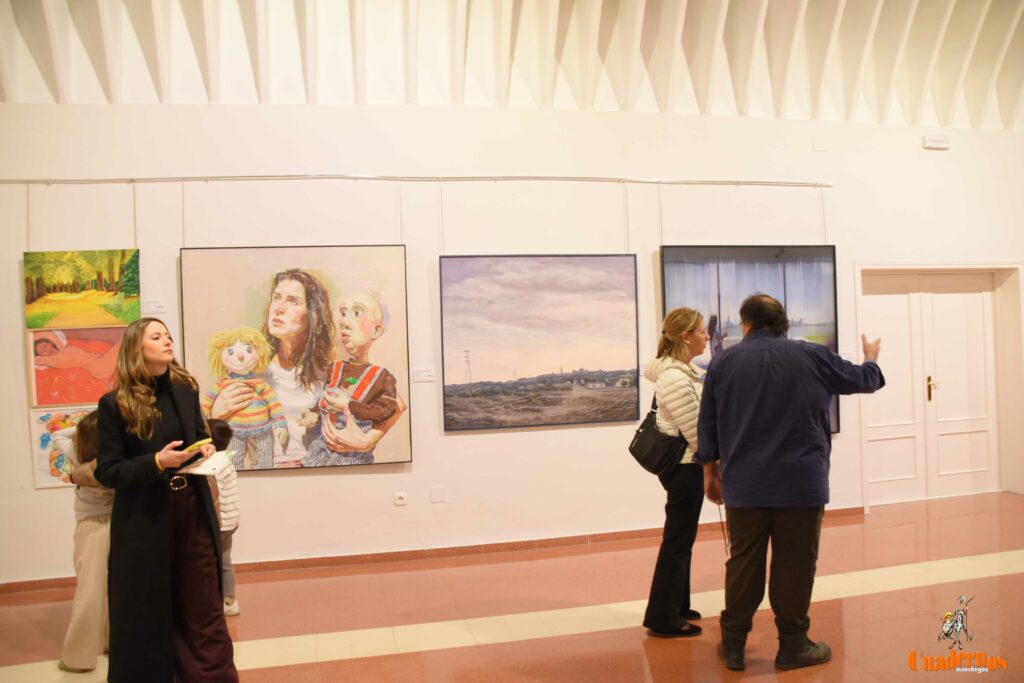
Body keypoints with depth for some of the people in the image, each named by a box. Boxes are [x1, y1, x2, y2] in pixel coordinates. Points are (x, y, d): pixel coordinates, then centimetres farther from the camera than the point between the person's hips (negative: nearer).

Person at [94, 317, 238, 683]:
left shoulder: (186, 389, 3)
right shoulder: (115, 404, -9)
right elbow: (106, 471, -9)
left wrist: (206, 449, -4)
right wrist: (156, 462, -22)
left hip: (193, 510, 4)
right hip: (144, 520, -4)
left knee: (203, 607, 11)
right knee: (148, 613, 10)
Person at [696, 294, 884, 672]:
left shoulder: (723, 362, 2)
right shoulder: (813, 356, 1)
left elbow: (708, 426, 5)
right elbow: (865, 379, 17)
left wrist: (711, 472, 16)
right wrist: (871, 358, 39)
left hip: (745, 484, 1)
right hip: (801, 483, -1)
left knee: (743, 562, 9)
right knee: (795, 564, 8)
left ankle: (733, 645, 17)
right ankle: (793, 647, 18)